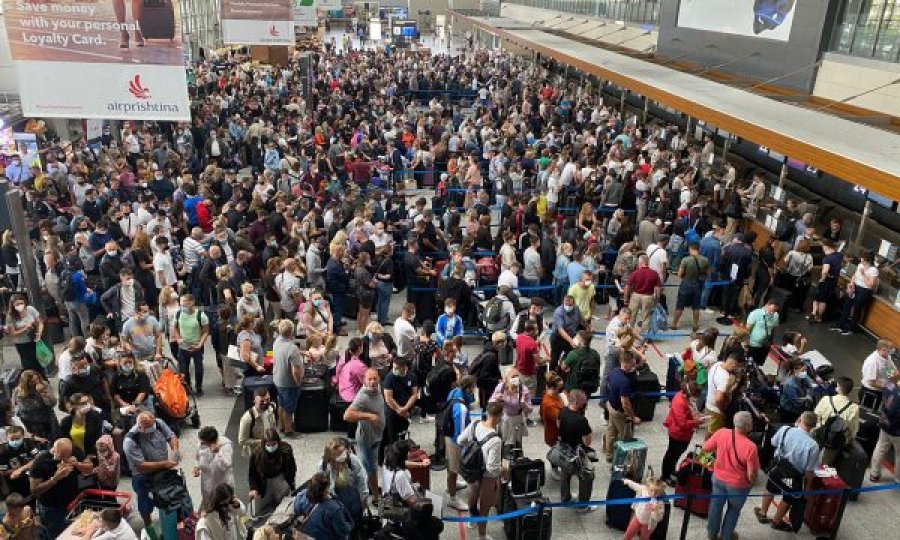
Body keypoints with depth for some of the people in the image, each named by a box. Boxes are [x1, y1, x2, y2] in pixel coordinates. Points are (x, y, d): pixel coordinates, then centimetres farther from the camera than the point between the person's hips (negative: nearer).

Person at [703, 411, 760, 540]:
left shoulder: (721, 433, -20)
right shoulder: (750, 447, -31)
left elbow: (705, 447, -4)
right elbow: (751, 474, -22)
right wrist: (751, 483, -1)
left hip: (718, 478, 3)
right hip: (738, 484, -3)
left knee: (716, 505, 25)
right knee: (733, 510, 24)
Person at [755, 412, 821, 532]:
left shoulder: (785, 429, -21)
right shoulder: (812, 445, -30)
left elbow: (773, 443, 1)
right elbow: (810, 471, -21)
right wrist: (808, 485, 0)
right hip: (793, 478, -3)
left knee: (770, 491, 32)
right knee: (788, 500, 28)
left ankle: (762, 513, 54)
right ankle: (777, 521, 50)